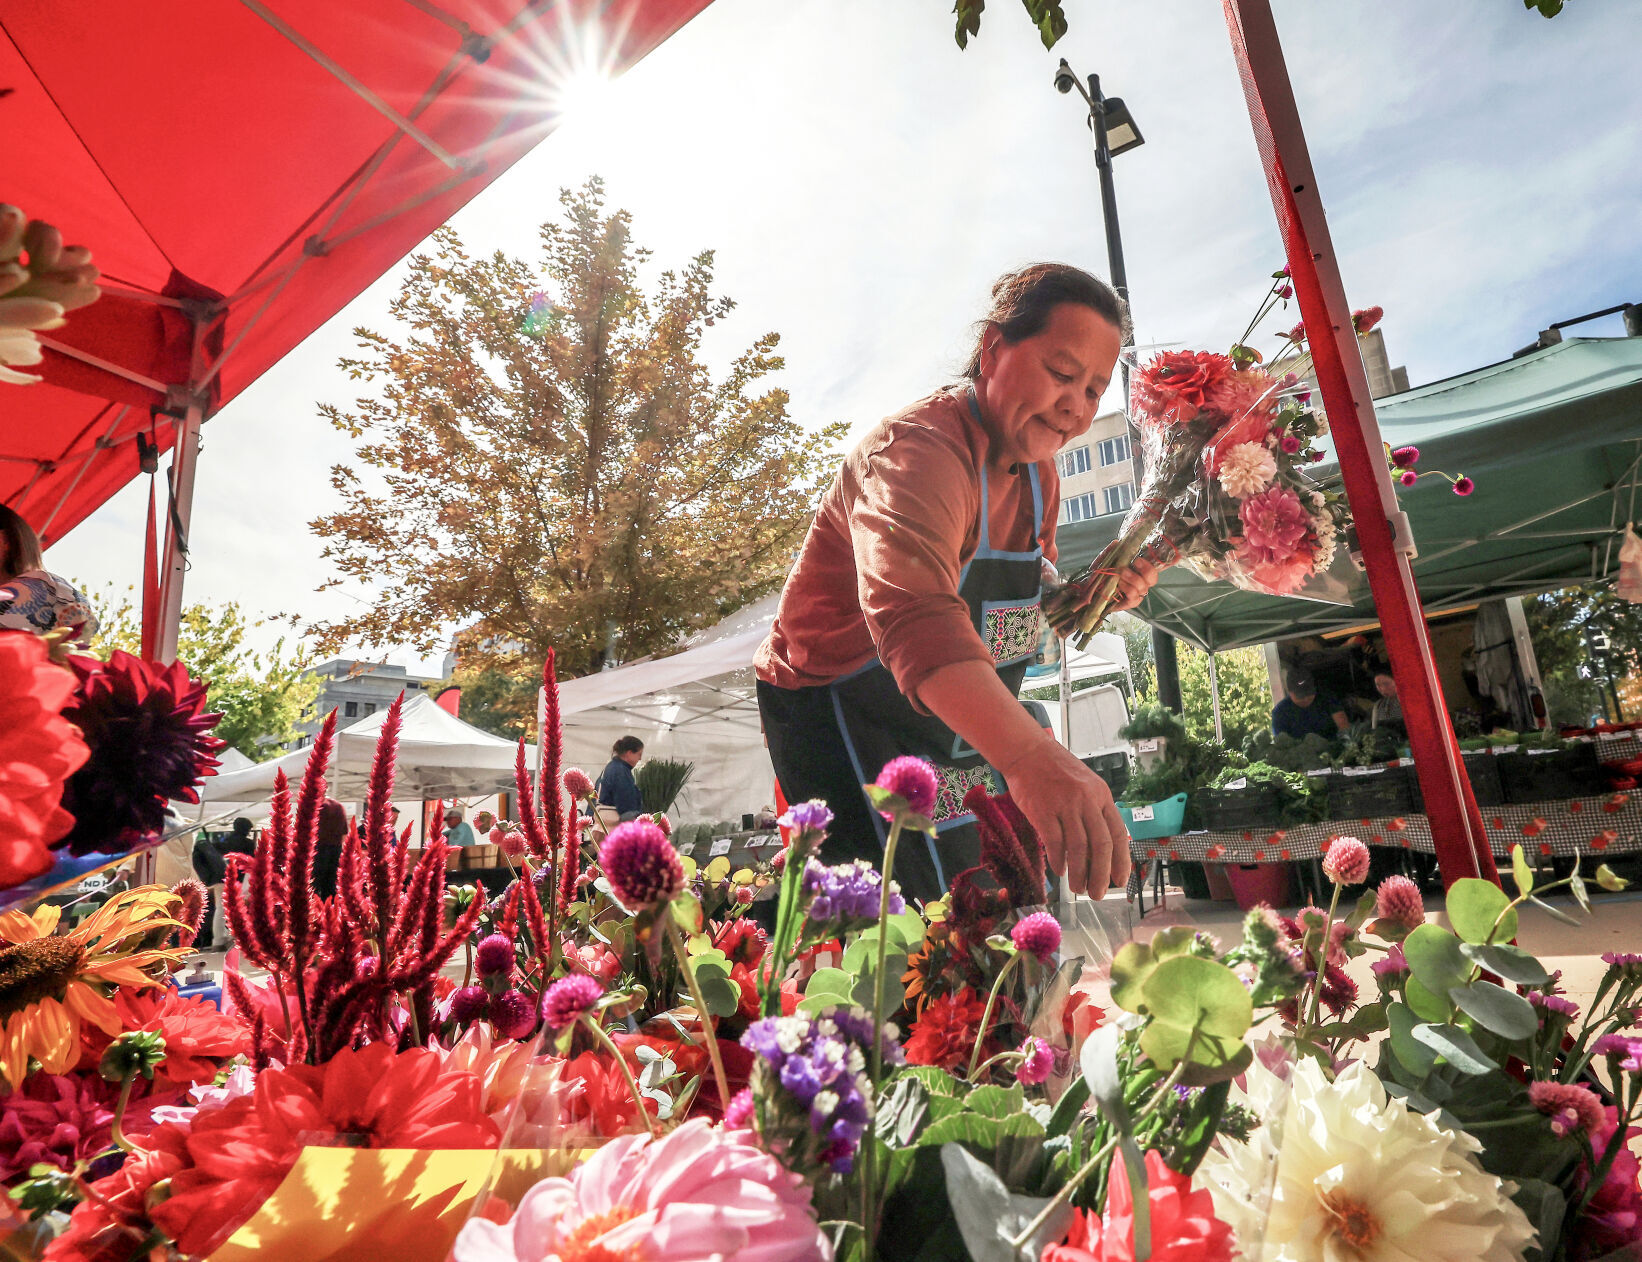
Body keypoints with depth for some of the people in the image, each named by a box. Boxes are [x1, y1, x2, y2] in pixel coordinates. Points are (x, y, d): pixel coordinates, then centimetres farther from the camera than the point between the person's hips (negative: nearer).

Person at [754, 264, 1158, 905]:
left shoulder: (1037, 473, 3)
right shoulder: (918, 449, -27)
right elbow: (913, 617, -47)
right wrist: (1030, 756, -62)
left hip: (964, 727, 9)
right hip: (840, 713, -9)